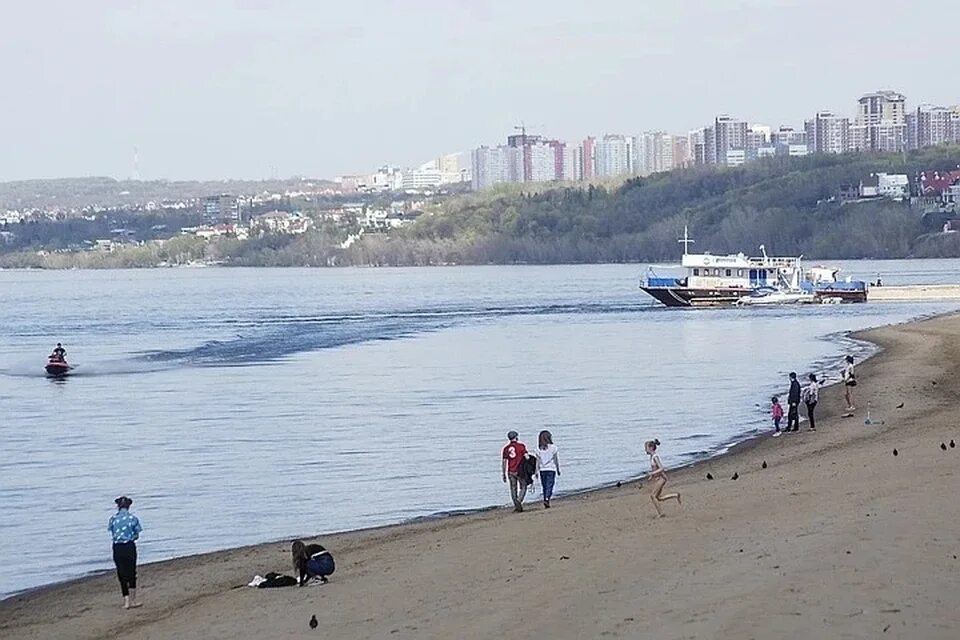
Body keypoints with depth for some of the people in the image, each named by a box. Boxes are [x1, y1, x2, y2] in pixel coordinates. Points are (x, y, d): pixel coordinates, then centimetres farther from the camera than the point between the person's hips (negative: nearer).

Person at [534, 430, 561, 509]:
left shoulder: (538, 449, -1)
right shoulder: (553, 447, -5)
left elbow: (537, 461, 0)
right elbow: (556, 459, 1)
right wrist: (558, 469, 11)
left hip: (542, 470, 3)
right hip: (551, 469, -3)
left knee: (544, 487, 10)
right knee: (550, 485, -4)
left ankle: (546, 502, 12)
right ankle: (547, 499, -24)